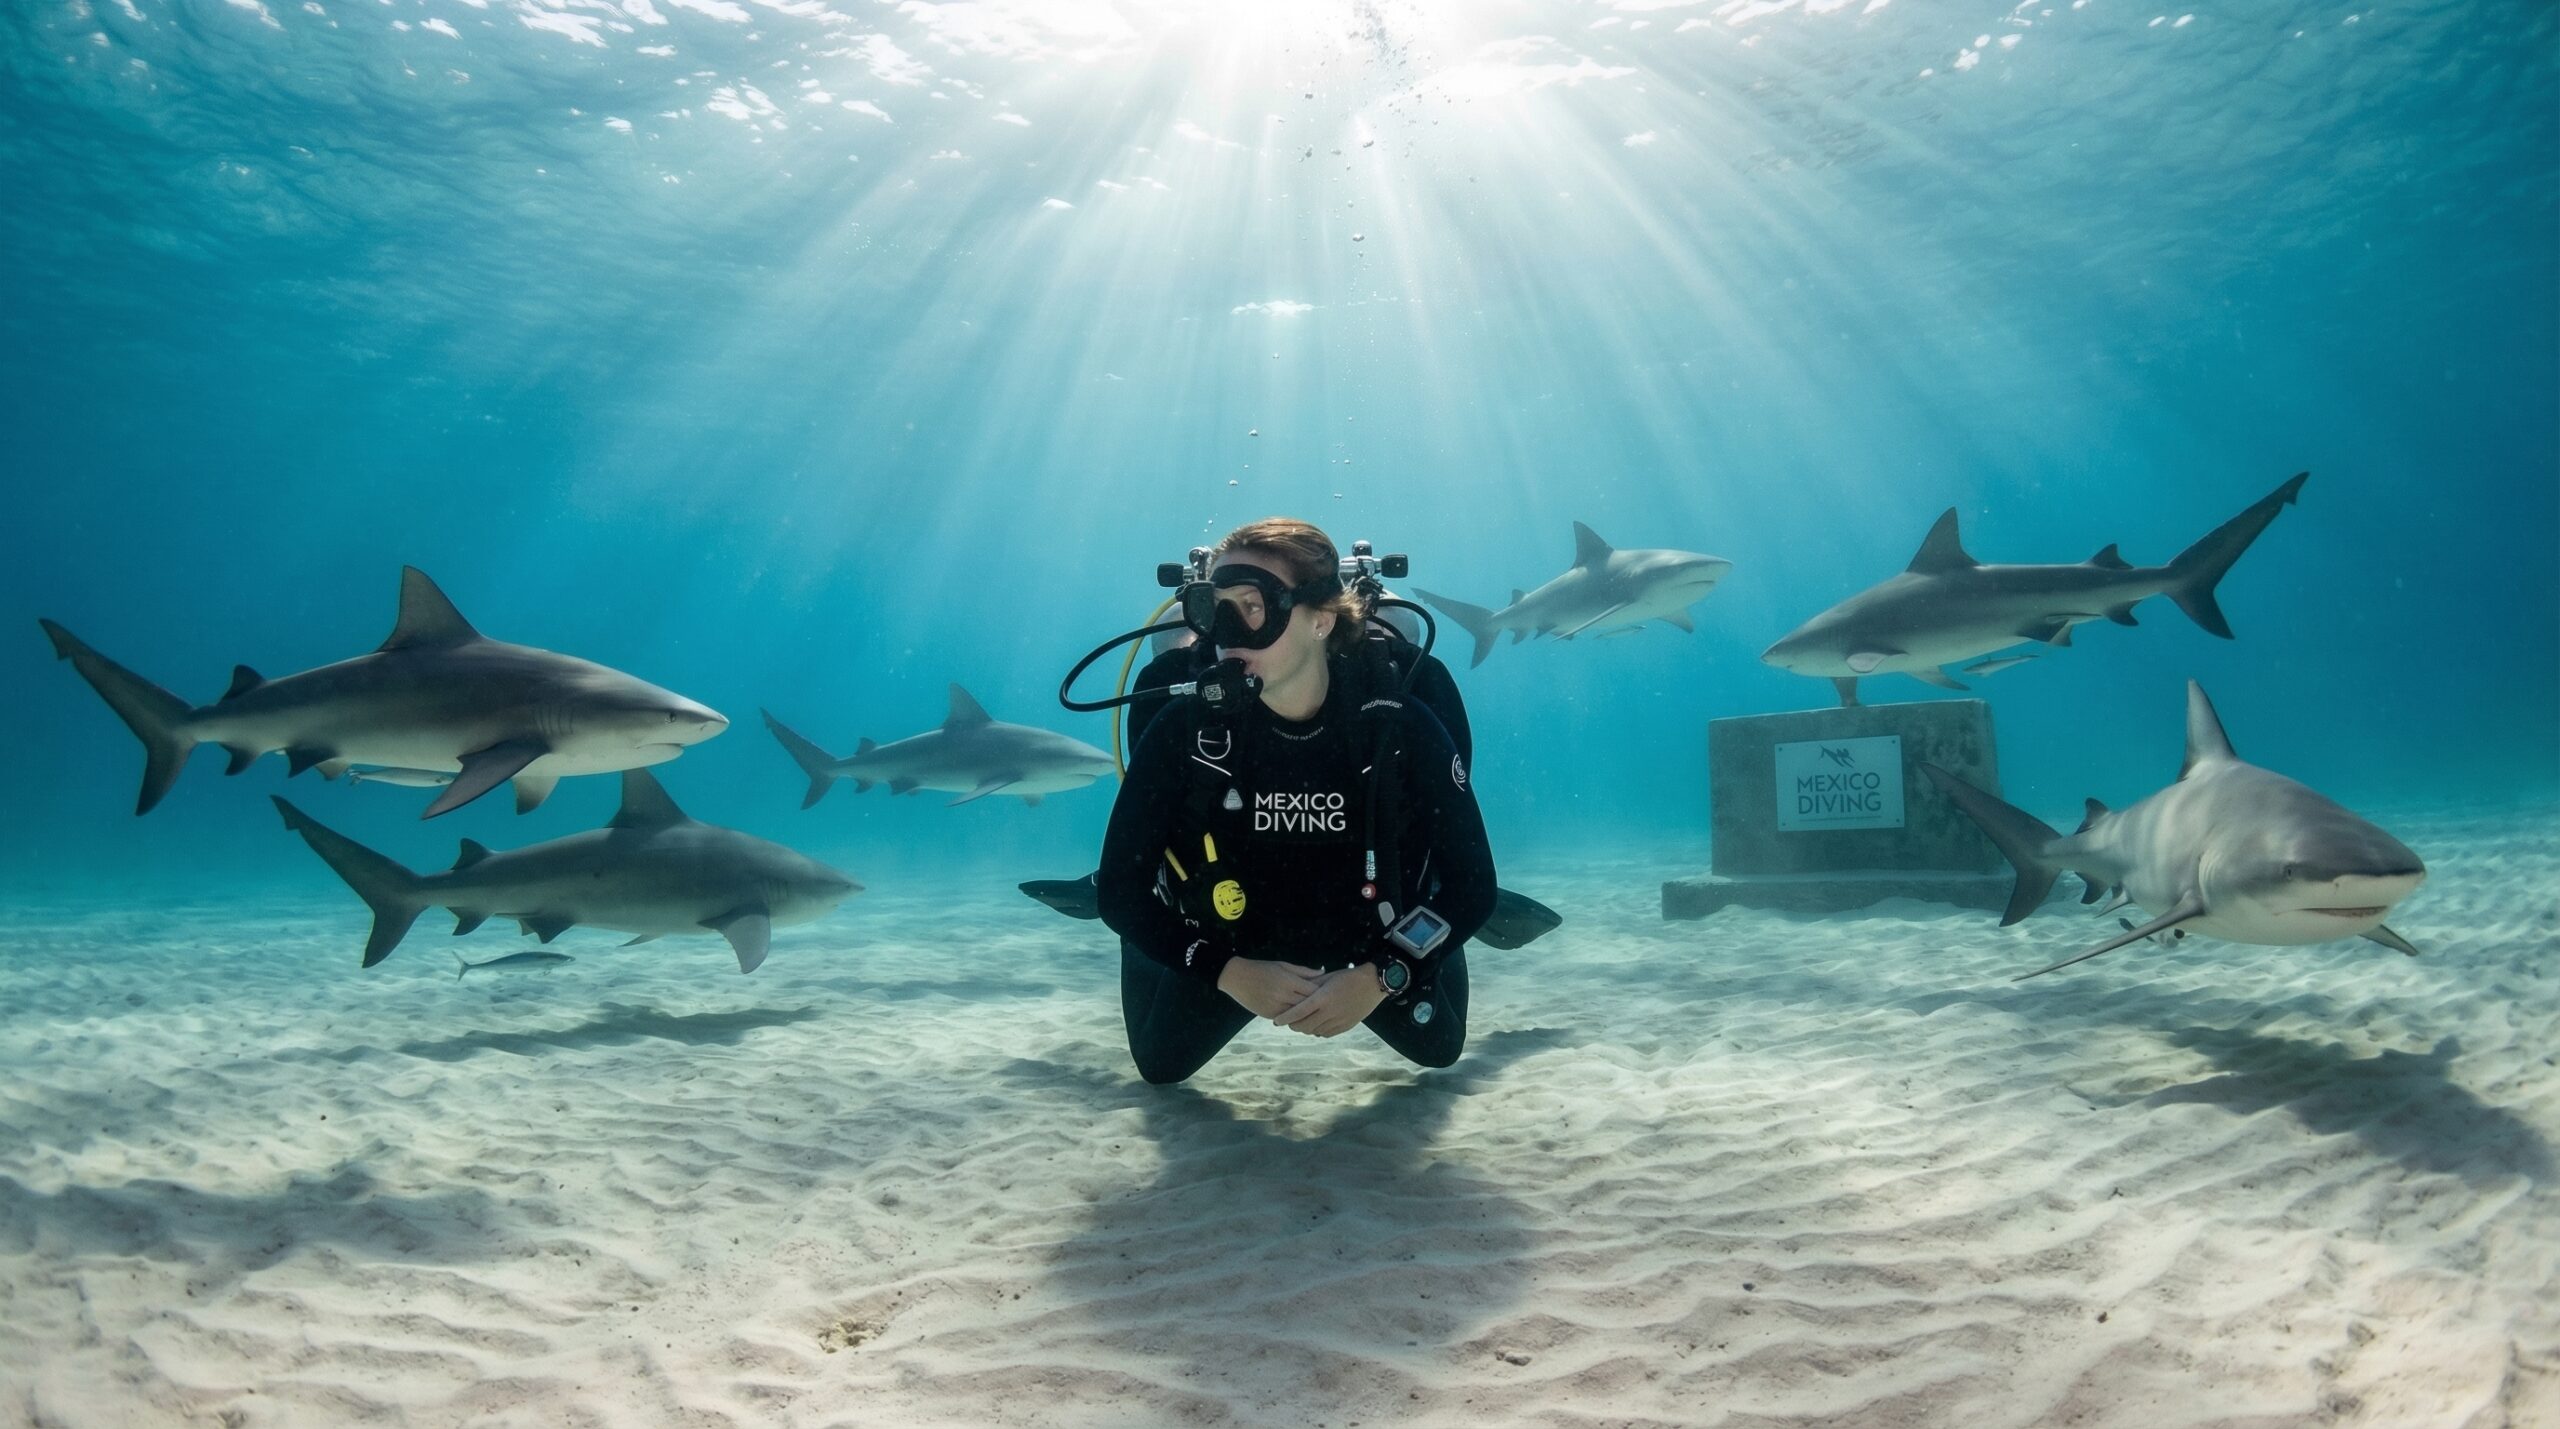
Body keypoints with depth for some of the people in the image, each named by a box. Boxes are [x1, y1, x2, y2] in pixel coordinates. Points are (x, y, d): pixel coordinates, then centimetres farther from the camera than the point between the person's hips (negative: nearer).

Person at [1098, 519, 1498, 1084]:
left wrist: (1379, 977, -32)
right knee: (1161, 1065, 14)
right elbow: (1120, 888, -20)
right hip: (1227, 957, 0)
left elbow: (1472, 880, -20)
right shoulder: (1183, 730, -27)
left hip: (1370, 955, 1)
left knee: (1437, 1049, 19)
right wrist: (1229, 973, -31)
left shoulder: (1401, 724, -27)